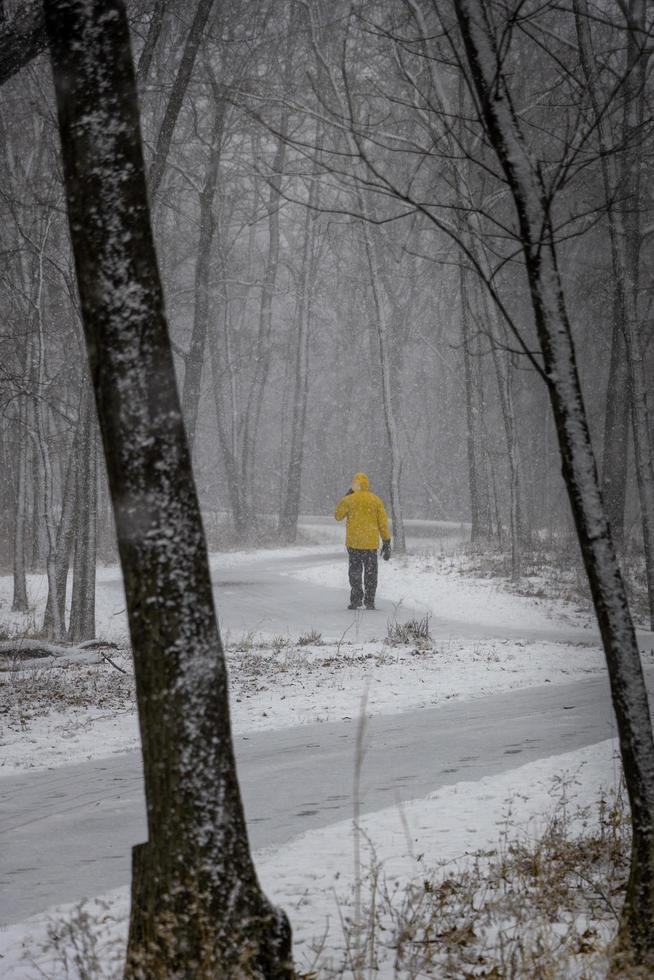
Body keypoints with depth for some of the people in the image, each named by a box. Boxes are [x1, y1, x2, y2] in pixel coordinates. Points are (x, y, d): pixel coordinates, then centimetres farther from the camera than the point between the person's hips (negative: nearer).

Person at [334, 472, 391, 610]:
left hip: (354, 542, -1)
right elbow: (383, 522, 0)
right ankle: (369, 602, 7)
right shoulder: (375, 500, 0)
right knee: (370, 573, 9)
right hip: (371, 543, 1)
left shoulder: (349, 500, -5)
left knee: (355, 572, 8)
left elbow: (338, 516, 10)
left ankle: (356, 600, 1)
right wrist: (386, 542, 4)